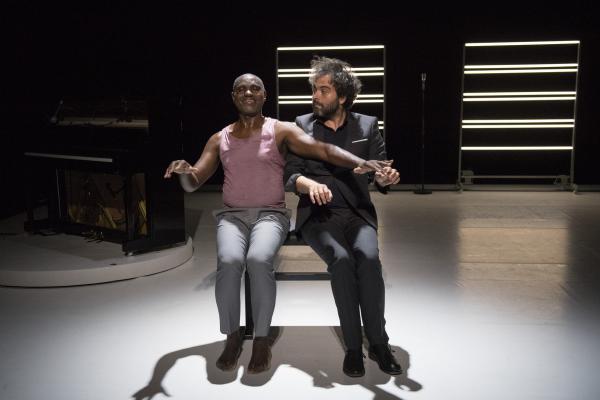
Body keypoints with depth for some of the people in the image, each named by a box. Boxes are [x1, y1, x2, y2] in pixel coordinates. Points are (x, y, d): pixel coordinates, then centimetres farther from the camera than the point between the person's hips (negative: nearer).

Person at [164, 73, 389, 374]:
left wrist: (360, 162, -30)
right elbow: (192, 184, 7)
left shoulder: (281, 131, 4)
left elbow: (323, 149, -11)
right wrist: (184, 171, -19)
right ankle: (232, 337, -10)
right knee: (229, 261, -30)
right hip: (232, 215, 2)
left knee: (258, 260, -33)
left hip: (271, 214, -2)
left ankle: (262, 339, -15)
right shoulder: (219, 139, 12)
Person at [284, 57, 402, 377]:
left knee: (369, 257, -30)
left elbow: (379, 174, 6)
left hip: (357, 213, 1)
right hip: (318, 215, -1)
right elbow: (290, 175, 0)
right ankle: (353, 347, -18)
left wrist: (386, 177, -20)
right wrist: (310, 184, -23)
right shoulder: (302, 126, 8)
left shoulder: (367, 126, 10)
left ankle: (378, 343, -16)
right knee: (341, 259, -30)